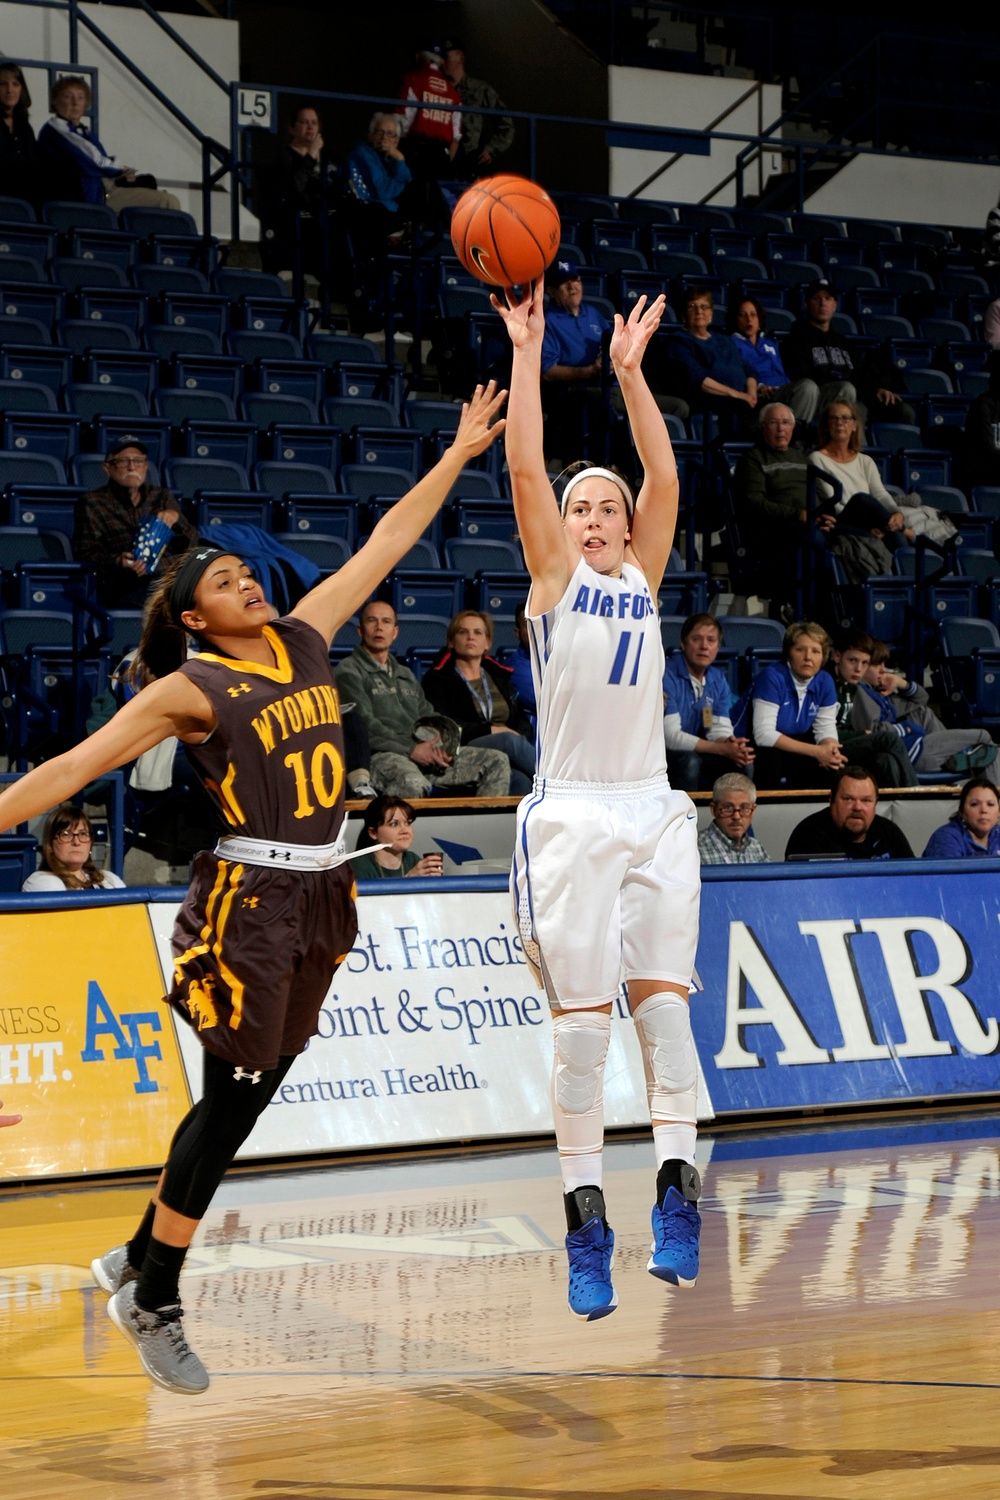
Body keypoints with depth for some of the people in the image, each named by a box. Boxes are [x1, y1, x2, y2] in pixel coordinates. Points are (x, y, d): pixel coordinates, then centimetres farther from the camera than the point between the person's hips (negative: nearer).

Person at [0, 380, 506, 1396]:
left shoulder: (304, 637, 9)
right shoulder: (190, 689, -9)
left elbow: (383, 545, 16)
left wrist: (457, 455, 17)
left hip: (320, 895, 7)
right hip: (249, 900, -7)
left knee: (247, 1097, 11)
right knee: (233, 1100, -5)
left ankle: (137, 1260, 25)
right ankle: (153, 1302, 7)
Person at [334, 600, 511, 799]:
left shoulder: (406, 675, 32)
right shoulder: (349, 671, 6)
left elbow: (430, 719, 24)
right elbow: (365, 725, -8)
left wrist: (443, 747, 0)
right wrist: (411, 750, -17)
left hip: (422, 753, 7)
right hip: (381, 755, -7)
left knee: (497, 761, -5)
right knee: (413, 784, -42)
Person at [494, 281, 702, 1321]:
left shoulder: (643, 578, 14)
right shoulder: (554, 577, 7)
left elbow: (663, 477, 4)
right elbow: (525, 468, -3)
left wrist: (630, 370, 1)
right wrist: (527, 352, -5)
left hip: (652, 813, 3)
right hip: (572, 816, -3)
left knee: (662, 1001, -5)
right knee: (580, 1018, -4)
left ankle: (676, 1188, -6)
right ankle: (584, 1217, 0)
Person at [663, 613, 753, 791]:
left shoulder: (719, 679, 7)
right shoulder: (666, 677, -17)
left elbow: (720, 729, 2)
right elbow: (671, 737, -23)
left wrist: (730, 744, -24)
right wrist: (723, 749, -25)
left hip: (695, 752, 6)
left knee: (740, 762, -13)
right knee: (690, 761, -33)